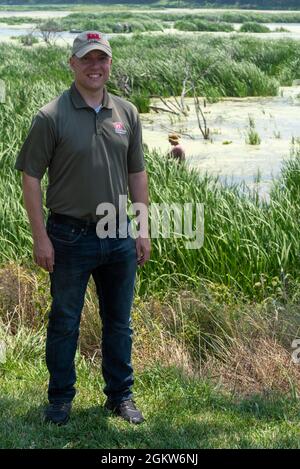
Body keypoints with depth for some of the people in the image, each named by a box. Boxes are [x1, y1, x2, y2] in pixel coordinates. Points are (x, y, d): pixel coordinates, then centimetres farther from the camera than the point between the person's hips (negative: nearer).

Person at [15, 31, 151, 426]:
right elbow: (30, 179, -8)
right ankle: (61, 398, 24)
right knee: (64, 322, 8)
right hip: (70, 238, -4)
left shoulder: (127, 113, 5)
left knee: (119, 322, 14)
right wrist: (40, 237, -11)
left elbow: (136, 174, 11)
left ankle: (121, 395, 28)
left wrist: (143, 230, 8)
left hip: (119, 237, 4)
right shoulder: (51, 117, -9)